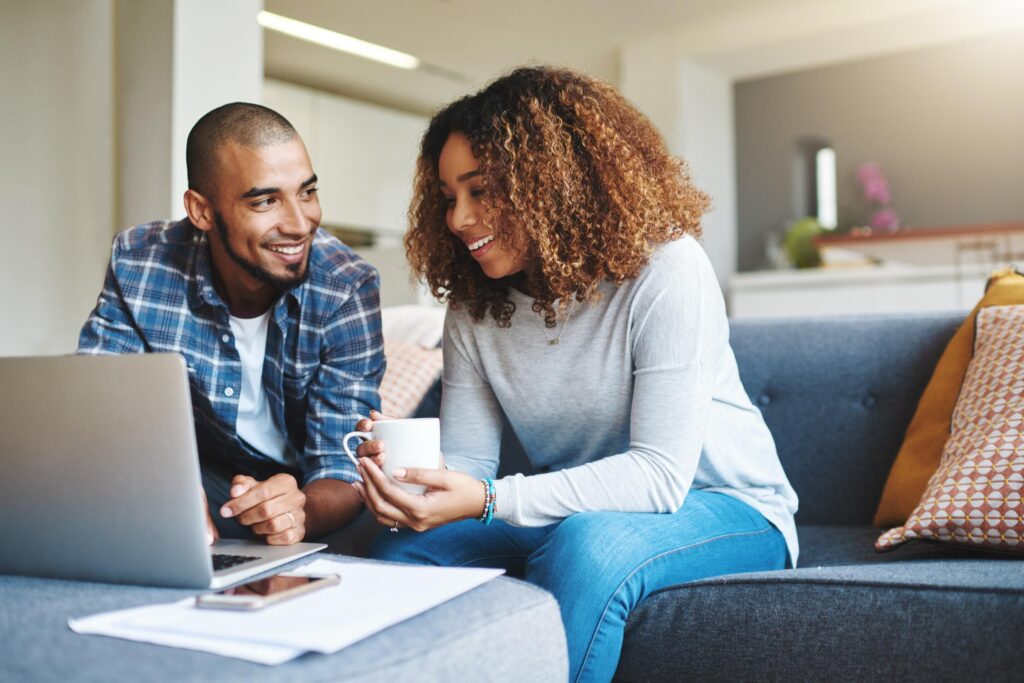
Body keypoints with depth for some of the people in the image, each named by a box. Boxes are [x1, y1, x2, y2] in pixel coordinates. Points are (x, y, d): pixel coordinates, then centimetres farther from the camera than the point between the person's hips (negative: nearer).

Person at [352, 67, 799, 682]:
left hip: (725, 509, -5)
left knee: (586, 545, -36)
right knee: (404, 545, -16)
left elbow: (660, 474, -26)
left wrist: (488, 501, -35)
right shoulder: (473, 308, -1)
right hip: (577, 513, 5)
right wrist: (406, 465, -28)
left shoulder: (664, 268, -21)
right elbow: (466, 465, -4)